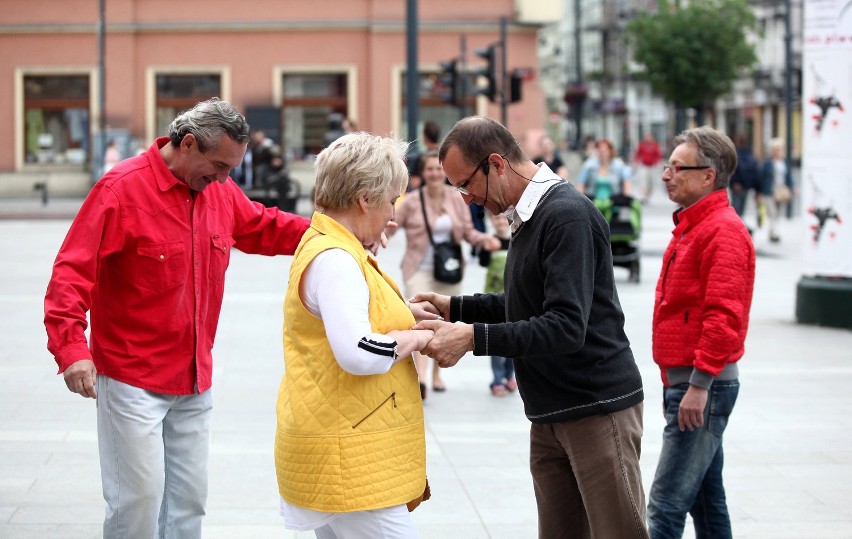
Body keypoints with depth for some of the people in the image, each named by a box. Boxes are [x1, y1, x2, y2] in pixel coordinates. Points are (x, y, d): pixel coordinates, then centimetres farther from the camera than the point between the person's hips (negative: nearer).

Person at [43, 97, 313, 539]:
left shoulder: (220, 190, 6)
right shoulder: (122, 188, -15)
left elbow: (264, 227, 23)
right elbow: (71, 274, -19)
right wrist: (71, 347, -30)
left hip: (195, 381, 7)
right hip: (132, 381, -7)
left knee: (189, 499, 11)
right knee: (139, 499, -7)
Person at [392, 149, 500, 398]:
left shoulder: (457, 199, 3)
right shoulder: (412, 201, -6)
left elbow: (468, 231, 8)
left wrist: (485, 239, -9)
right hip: (419, 270, -4)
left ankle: (436, 373, 33)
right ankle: (421, 378, -31)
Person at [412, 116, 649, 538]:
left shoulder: (568, 215, -17)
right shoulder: (528, 216, 14)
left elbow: (566, 326, -25)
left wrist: (475, 337, -29)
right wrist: (456, 307, 13)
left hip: (597, 408, -9)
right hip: (549, 416, 9)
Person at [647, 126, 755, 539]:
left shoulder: (724, 231, -15)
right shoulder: (690, 226, 17)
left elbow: (724, 317, -23)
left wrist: (699, 383, -24)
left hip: (704, 384, -10)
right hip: (684, 380, 10)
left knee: (665, 505, -13)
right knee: (705, 500, 14)